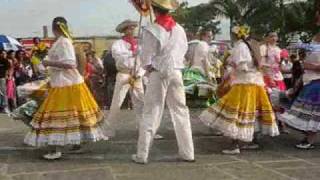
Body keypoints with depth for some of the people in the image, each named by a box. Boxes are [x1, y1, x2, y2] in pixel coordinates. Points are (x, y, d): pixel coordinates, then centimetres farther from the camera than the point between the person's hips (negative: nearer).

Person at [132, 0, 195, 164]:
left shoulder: (151, 30, -11)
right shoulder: (179, 29, 3)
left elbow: (146, 57, -9)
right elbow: (184, 50, 8)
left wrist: (149, 68, 8)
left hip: (158, 73, -4)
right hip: (176, 72, 4)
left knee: (151, 114, 1)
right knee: (181, 112, 11)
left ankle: (142, 155, 6)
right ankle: (187, 153, 15)